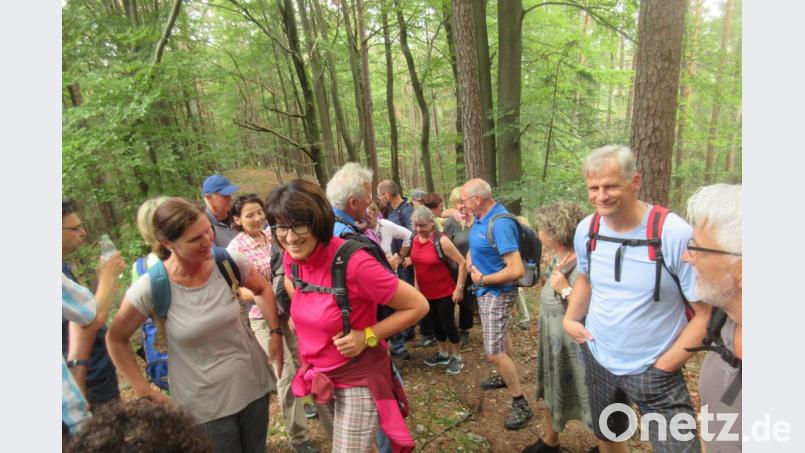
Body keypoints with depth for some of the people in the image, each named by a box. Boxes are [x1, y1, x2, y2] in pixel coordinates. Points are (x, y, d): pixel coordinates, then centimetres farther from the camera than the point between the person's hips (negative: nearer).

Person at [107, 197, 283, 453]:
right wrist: (144, 391, -5)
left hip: (253, 383, 3)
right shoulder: (150, 288, -21)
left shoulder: (228, 262, -14)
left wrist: (275, 332, -3)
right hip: (205, 404, -3)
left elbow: (262, 289, 6)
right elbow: (116, 339, -4)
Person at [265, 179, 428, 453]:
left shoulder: (353, 262, -29)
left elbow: (418, 306, -21)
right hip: (317, 377, 7)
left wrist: (367, 337, -24)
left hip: (358, 380, -7)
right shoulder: (291, 258, -8)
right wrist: (300, 313, 4)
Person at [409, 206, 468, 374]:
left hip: (445, 292, -6)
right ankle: (443, 353, 38)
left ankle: (457, 357, 25)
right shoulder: (415, 240, -4)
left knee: (448, 324, 4)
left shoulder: (441, 240, -23)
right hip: (426, 292, 6)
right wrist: (416, 283, 12)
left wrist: (459, 288, -20)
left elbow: (462, 263, -21)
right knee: (435, 323, 18)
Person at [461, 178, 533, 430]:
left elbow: (517, 270, -33)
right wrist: (471, 265, -1)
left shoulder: (500, 224, -29)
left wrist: (483, 279, -21)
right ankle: (506, 377, 49)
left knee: (494, 352, -6)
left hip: (497, 293, -10)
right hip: (485, 290, 10)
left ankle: (521, 405, 10)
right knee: (500, 335, 27)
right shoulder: (480, 217, -1)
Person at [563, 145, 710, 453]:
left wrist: (663, 367, -13)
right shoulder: (586, 229, -6)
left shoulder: (675, 234, -22)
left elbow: (706, 314, -15)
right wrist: (570, 318, 0)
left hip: (654, 371, -4)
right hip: (598, 359, 5)